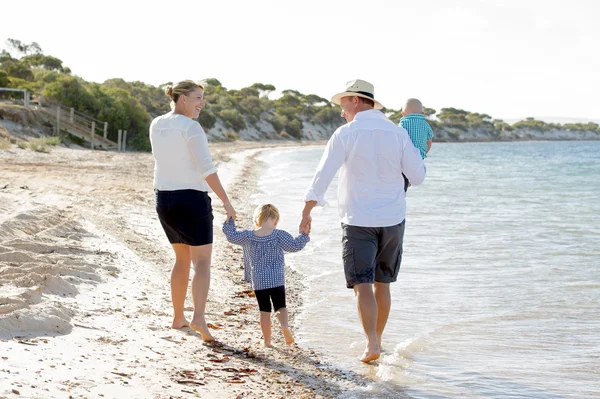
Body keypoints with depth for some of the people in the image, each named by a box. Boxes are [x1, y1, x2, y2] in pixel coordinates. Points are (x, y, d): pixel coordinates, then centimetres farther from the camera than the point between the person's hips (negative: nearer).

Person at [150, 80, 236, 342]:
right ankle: (198, 318, -22)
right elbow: (206, 168, -20)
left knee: (182, 258, 20)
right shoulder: (191, 127, -15)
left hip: (164, 199, 7)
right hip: (192, 199, -7)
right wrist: (226, 202, -16)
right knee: (202, 261, -5)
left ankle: (178, 318, 22)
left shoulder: (156, 125, 7)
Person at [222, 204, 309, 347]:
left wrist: (229, 220, 17)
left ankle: (267, 340, 11)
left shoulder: (248, 236, -1)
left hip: (258, 281, 1)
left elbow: (231, 236, 6)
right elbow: (294, 245, -2)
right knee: (281, 306, 9)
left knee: (264, 311, 8)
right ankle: (284, 326, -20)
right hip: (276, 279, -1)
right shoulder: (279, 235, -6)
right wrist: (305, 235, 11)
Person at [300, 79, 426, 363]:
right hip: (392, 219, 4)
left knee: (362, 285, -4)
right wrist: (419, 155, 23)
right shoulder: (398, 133, 2)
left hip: (358, 221, -4)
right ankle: (377, 340, 25)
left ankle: (372, 345, -16)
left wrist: (306, 212, 2)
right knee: (382, 282, 16)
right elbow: (417, 177, 3)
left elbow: (322, 177, -8)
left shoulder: (346, 134, -8)